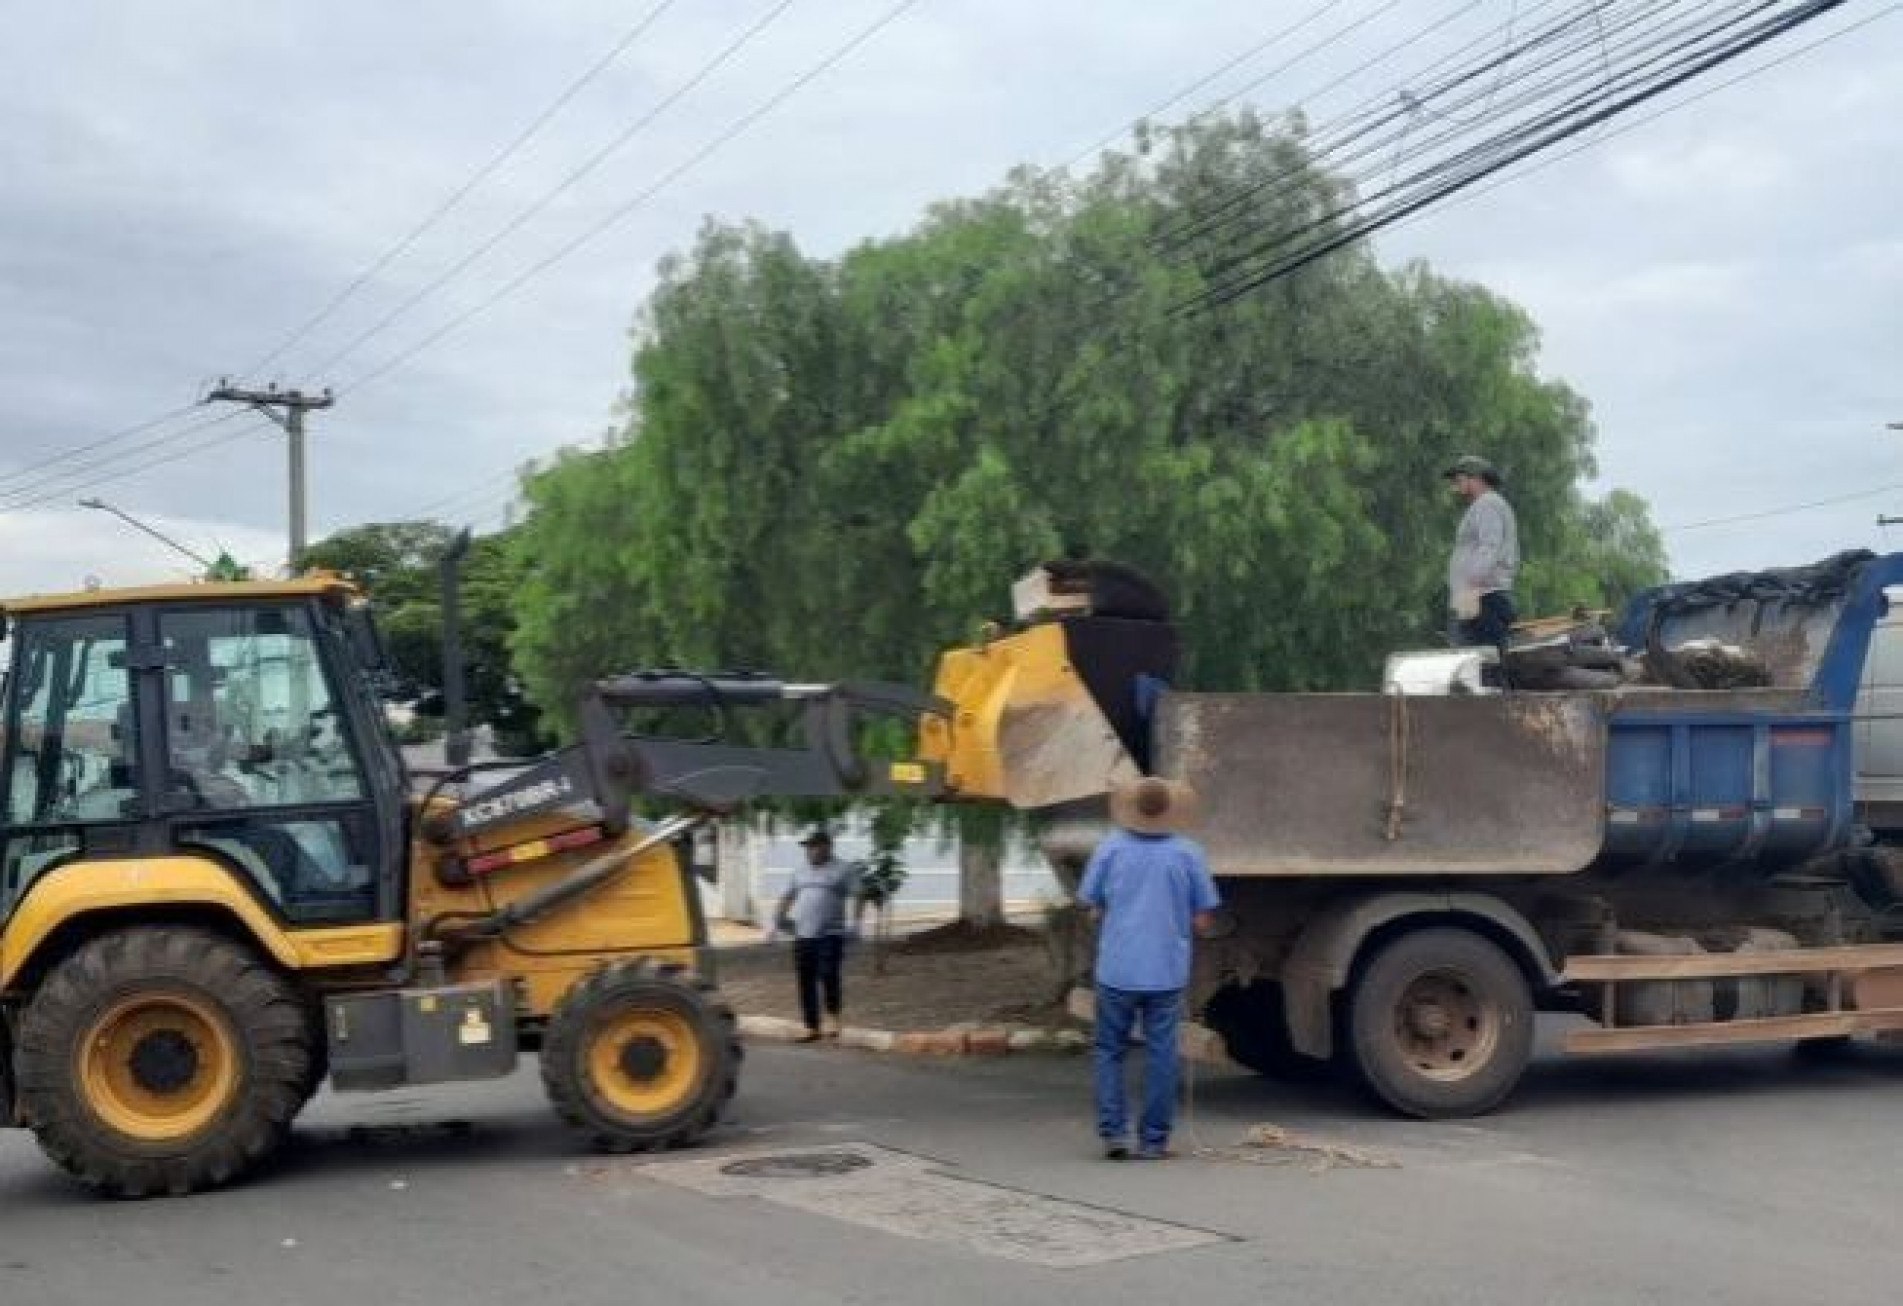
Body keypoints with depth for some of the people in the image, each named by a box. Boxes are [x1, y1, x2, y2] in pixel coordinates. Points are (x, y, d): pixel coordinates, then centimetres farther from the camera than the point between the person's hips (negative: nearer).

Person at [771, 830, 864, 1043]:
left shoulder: (844, 871, 2)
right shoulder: (800, 872, 19)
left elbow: (859, 897, -4)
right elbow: (788, 897, 25)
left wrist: (856, 921, -17)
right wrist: (780, 915, 7)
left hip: (831, 935, -5)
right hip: (803, 936, 5)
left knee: (829, 976, -16)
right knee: (806, 982, 4)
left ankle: (832, 1016, 6)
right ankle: (812, 1027, 11)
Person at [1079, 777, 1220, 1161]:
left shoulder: (1110, 849, -2)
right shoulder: (1188, 854, -2)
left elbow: (1093, 909, 3)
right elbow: (1201, 922, 0)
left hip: (1117, 971, 0)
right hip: (1168, 972, 0)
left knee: (1109, 1050, 13)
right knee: (1161, 1055, 7)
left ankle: (1113, 1132, 4)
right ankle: (1153, 1140, 9)